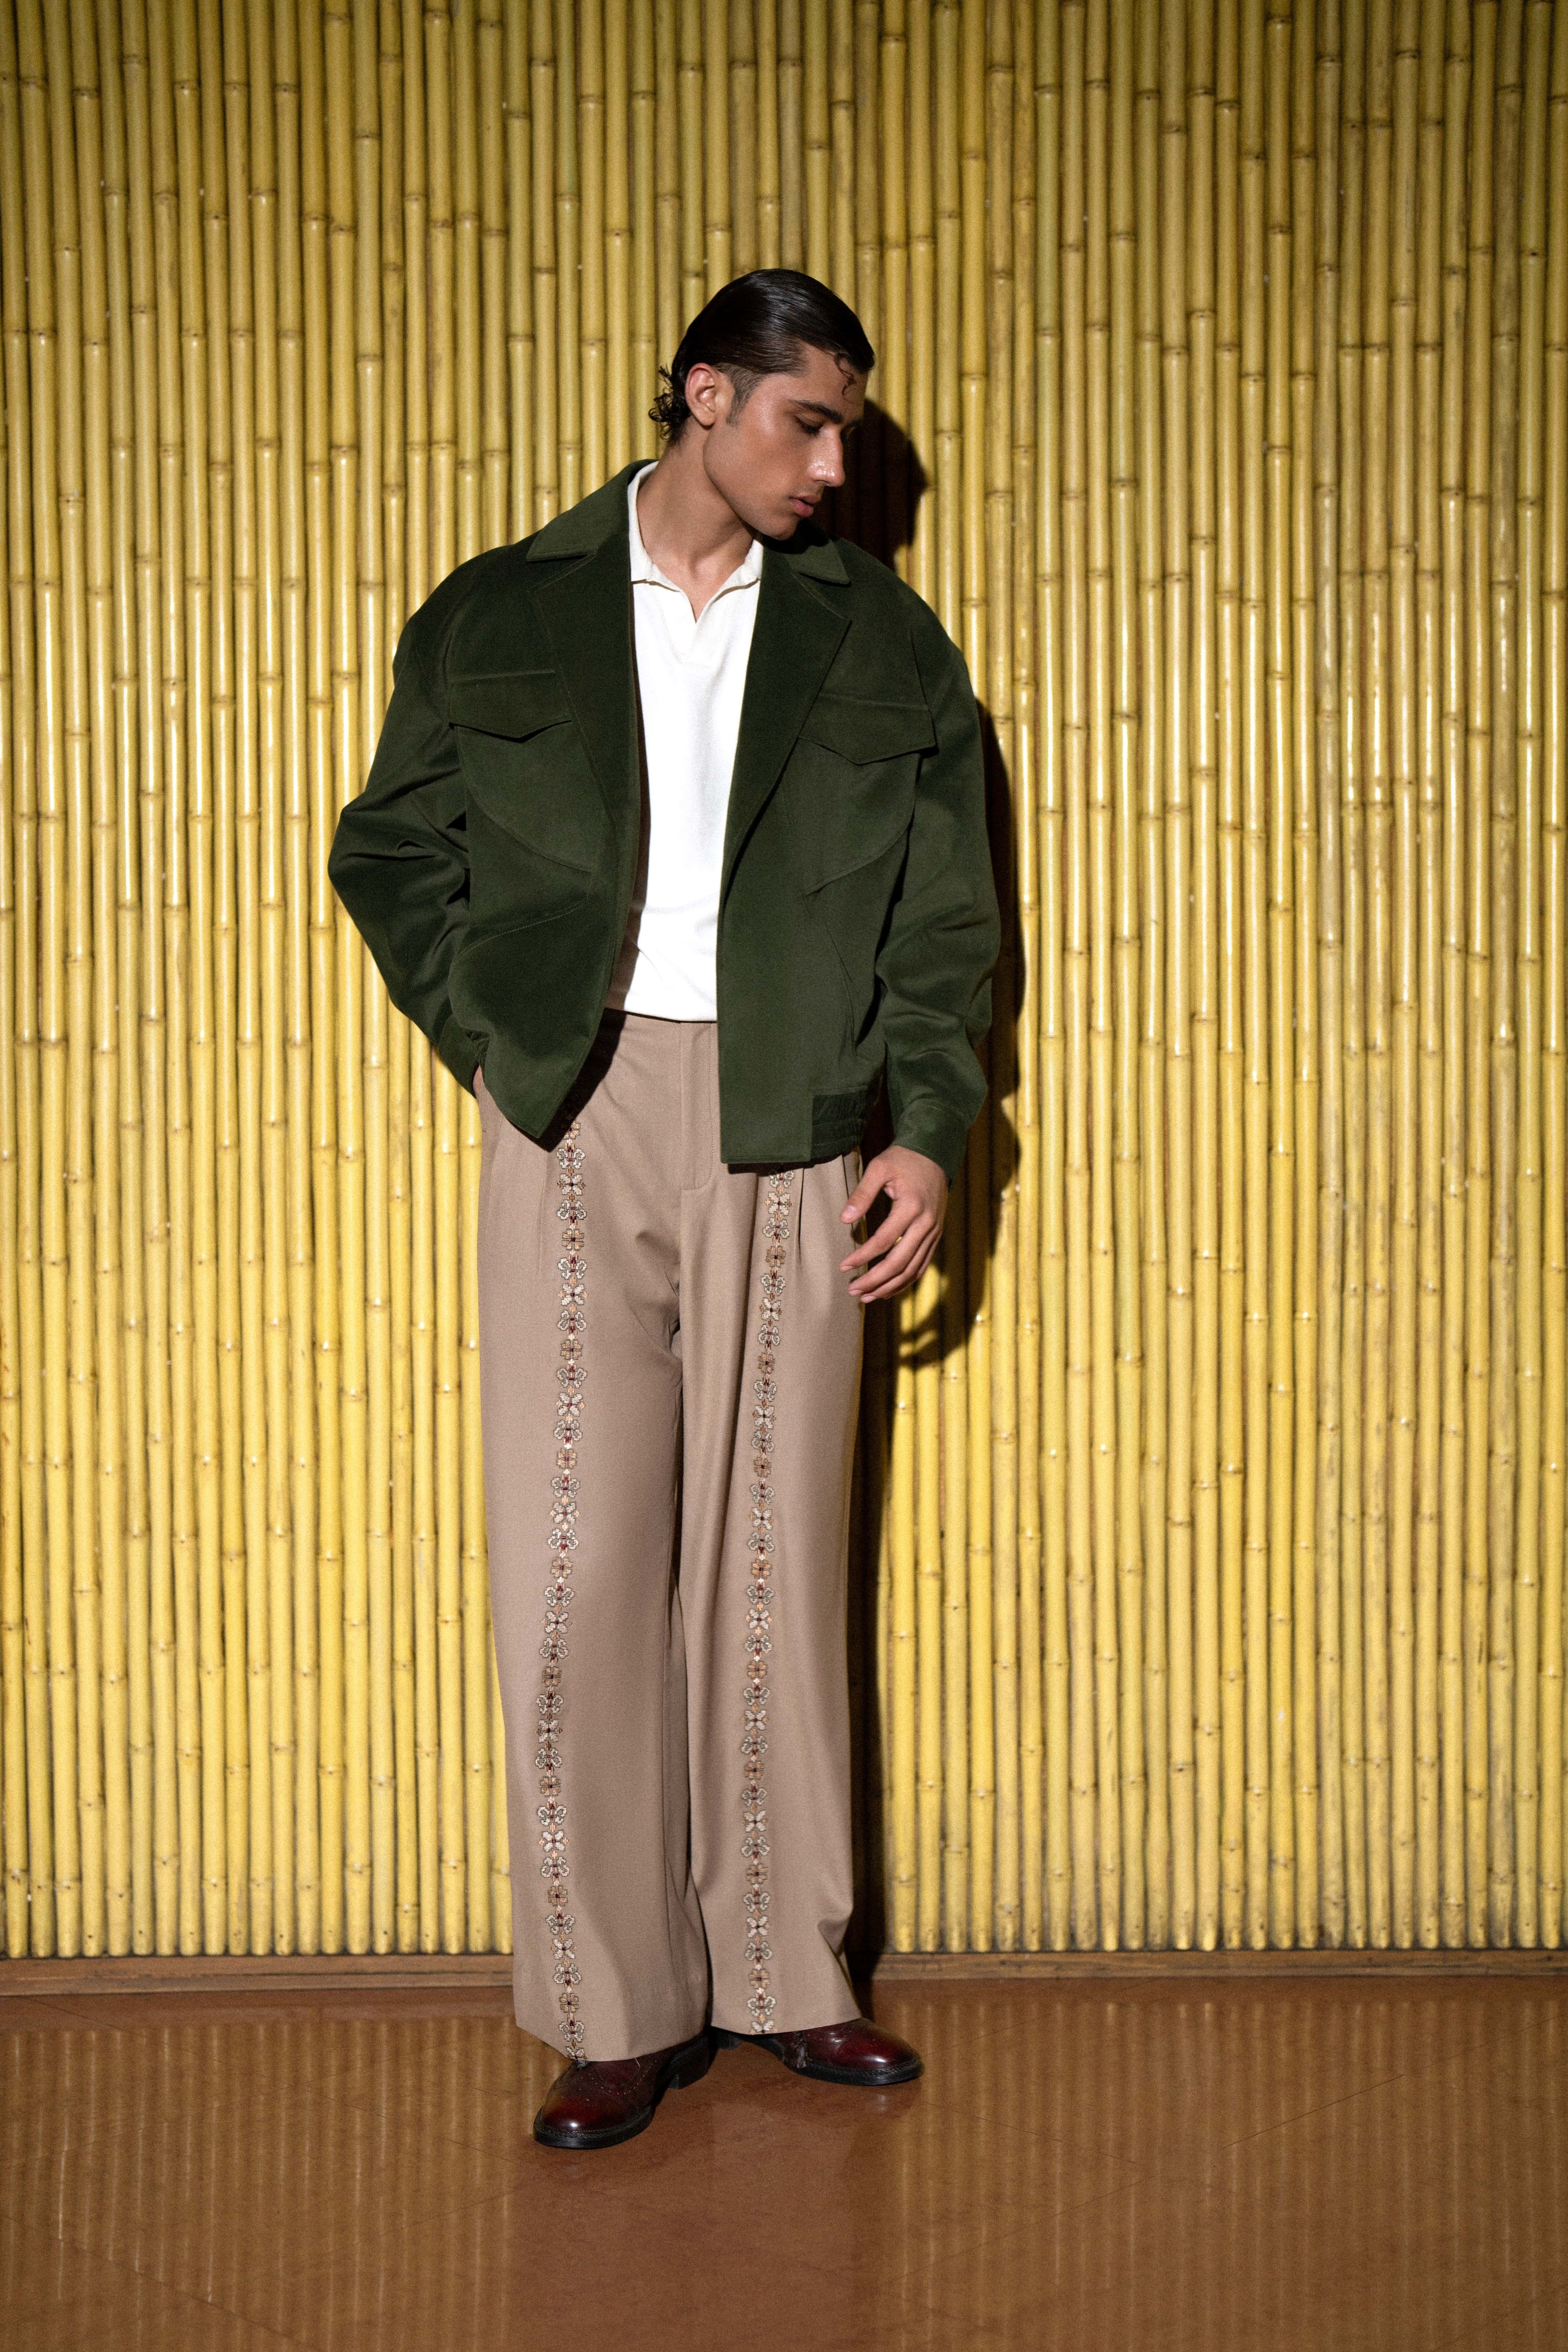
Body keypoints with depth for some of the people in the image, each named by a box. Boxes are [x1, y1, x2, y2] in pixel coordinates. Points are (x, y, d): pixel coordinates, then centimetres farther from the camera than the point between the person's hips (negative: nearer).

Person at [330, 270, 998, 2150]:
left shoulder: (880, 642, 10)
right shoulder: (496, 621, 8)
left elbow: (944, 914, 9)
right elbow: (390, 853, 12)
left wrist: (926, 1131, -1)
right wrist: (494, 1044, -1)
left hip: (791, 1135, 1)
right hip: (576, 1121, -1)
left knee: (773, 1552, 5)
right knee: (577, 1559, -3)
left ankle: (781, 1970, 17)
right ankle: (617, 2008, 6)